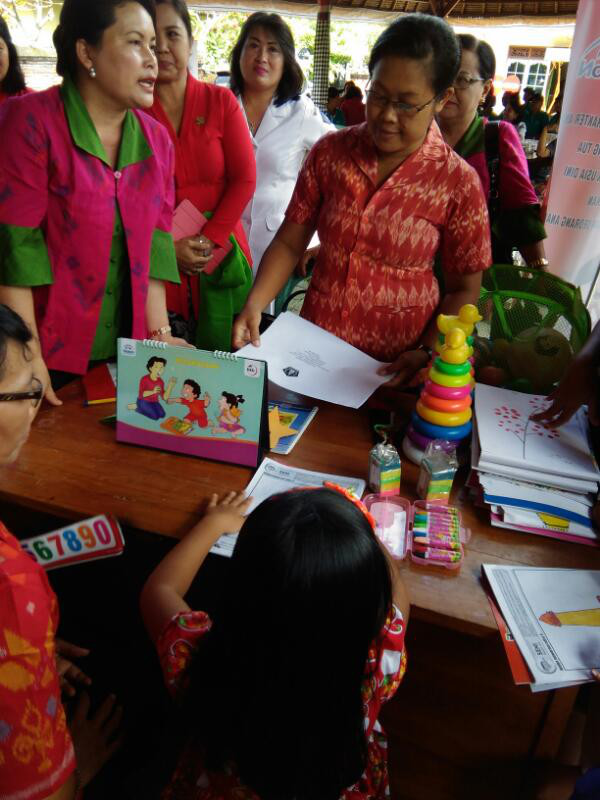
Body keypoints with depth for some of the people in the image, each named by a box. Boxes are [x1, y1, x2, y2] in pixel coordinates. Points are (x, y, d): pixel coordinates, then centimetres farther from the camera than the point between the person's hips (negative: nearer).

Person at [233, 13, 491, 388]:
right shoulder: (329, 153, -3)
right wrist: (255, 305, -15)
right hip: (314, 349, 3)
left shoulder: (458, 182, -10)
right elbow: (289, 243, 0)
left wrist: (427, 353, -16)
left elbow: (463, 289, -3)